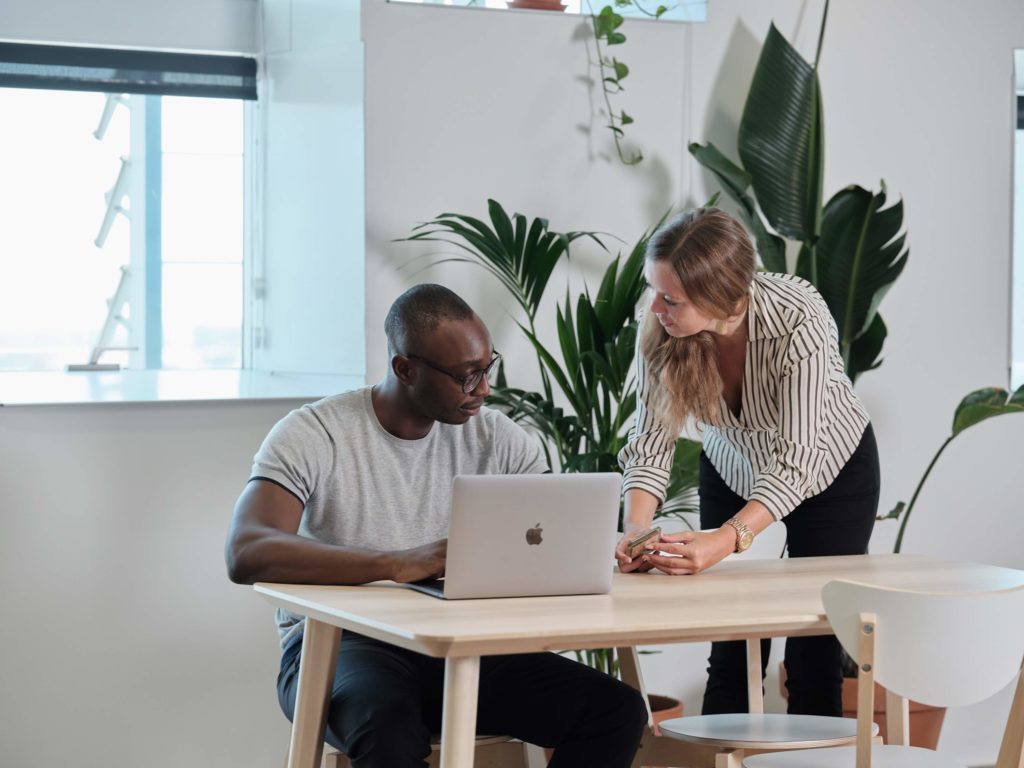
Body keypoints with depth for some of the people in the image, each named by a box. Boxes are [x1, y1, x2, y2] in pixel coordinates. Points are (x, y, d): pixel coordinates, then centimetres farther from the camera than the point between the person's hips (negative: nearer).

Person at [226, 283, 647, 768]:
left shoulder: (494, 437, 6)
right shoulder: (313, 435, -10)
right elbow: (246, 555, -25)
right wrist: (398, 563, -36)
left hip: (455, 647, 5)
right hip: (337, 648, -5)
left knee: (618, 710, -18)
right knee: (389, 724, -41)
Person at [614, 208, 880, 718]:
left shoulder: (799, 322, -38)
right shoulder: (662, 328, -27)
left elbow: (795, 462, -38)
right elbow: (651, 439, -22)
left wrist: (727, 539, -52)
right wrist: (635, 531, -39)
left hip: (832, 471, -3)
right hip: (732, 470, 3)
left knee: (813, 655, -5)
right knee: (732, 651, -1)